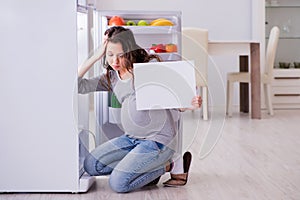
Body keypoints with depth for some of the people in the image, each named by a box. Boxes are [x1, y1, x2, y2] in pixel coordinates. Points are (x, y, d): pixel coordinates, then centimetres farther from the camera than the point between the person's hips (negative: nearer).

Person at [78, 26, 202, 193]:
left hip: (159, 139, -7)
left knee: (118, 183, -16)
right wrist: (96, 56, -3)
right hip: (131, 138, 8)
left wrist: (191, 103, -31)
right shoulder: (111, 78, 8)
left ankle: (164, 166, 5)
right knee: (90, 165, 2)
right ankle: (145, 168, 7)